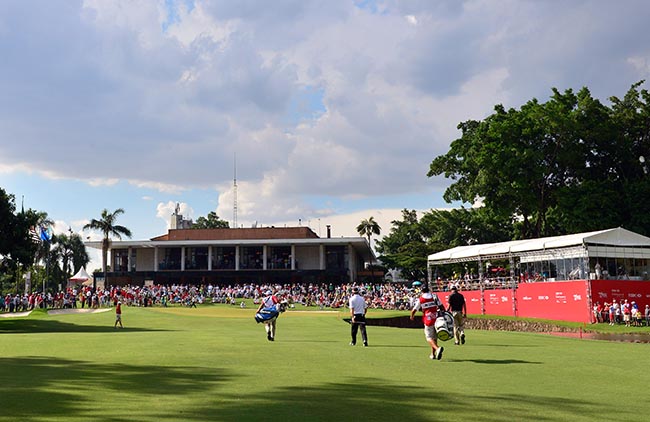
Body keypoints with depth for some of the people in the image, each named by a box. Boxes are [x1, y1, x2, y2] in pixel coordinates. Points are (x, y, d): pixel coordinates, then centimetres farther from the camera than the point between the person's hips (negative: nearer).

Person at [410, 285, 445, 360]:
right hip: (436, 320, 4)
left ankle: (437, 348, -29)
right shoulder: (434, 296, 7)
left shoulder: (420, 299, -1)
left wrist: (412, 316, 24)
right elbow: (441, 307, 6)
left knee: (429, 338, -2)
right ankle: (433, 354, 21)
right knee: (435, 337, 17)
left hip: (428, 321, -4)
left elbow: (414, 310, 4)